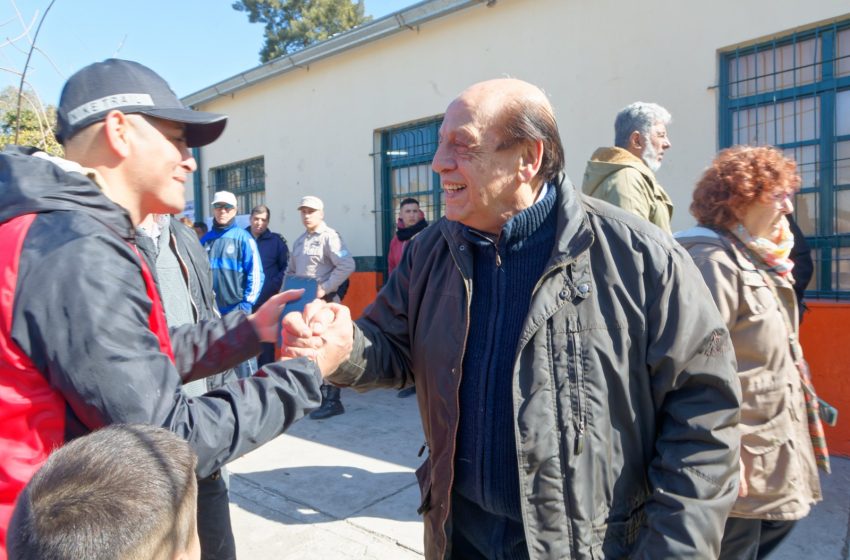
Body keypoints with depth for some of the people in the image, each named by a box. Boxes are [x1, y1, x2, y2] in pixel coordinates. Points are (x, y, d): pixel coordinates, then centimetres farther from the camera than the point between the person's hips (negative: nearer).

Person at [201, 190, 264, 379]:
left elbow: (256, 274, -6)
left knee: (243, 358, -3)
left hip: (237, 310, -5)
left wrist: (247, 304, -12)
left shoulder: (243, 238, -2)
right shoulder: (205, 240, 10)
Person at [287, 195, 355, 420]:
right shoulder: (300, 240, 16)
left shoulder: (329, 236, -10)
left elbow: (347, 265, -21)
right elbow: (291, 270, 24)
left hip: (323, 302, -8)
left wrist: (325, 288, -20)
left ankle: (332, 400, 5)